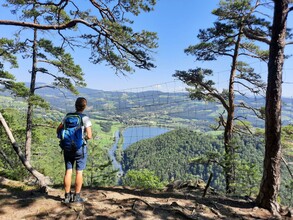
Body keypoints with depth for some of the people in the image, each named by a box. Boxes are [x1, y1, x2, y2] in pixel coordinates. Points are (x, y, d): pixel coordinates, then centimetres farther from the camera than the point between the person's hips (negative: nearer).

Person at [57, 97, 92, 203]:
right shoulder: (85, 118, -12)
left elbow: (58, 130, 8)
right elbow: (89, 136, -16)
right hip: (80, 148, -4)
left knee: (68, 171, 10)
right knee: (79, 172, 5)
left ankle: (67, 196, 16)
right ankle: (77, 196, 12)